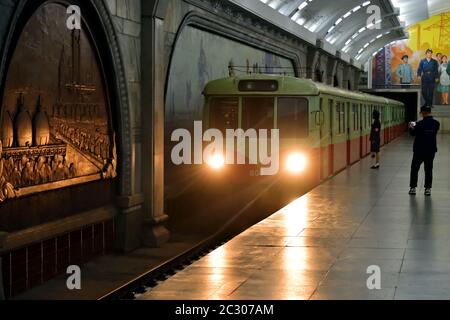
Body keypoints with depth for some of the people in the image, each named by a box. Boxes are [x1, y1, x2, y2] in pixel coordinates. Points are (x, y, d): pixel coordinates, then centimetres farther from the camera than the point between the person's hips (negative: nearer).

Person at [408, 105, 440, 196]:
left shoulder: (420, 124, -18)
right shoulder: (436, 123, -5)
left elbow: (413, 133, -6)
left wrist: (411, 127, 16)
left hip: (419, 150, -3)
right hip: (431, 150, 3)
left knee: (414, 169, 10)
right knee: (428, 169, 11)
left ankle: (413, 188, 10)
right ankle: (428, 189, 11)